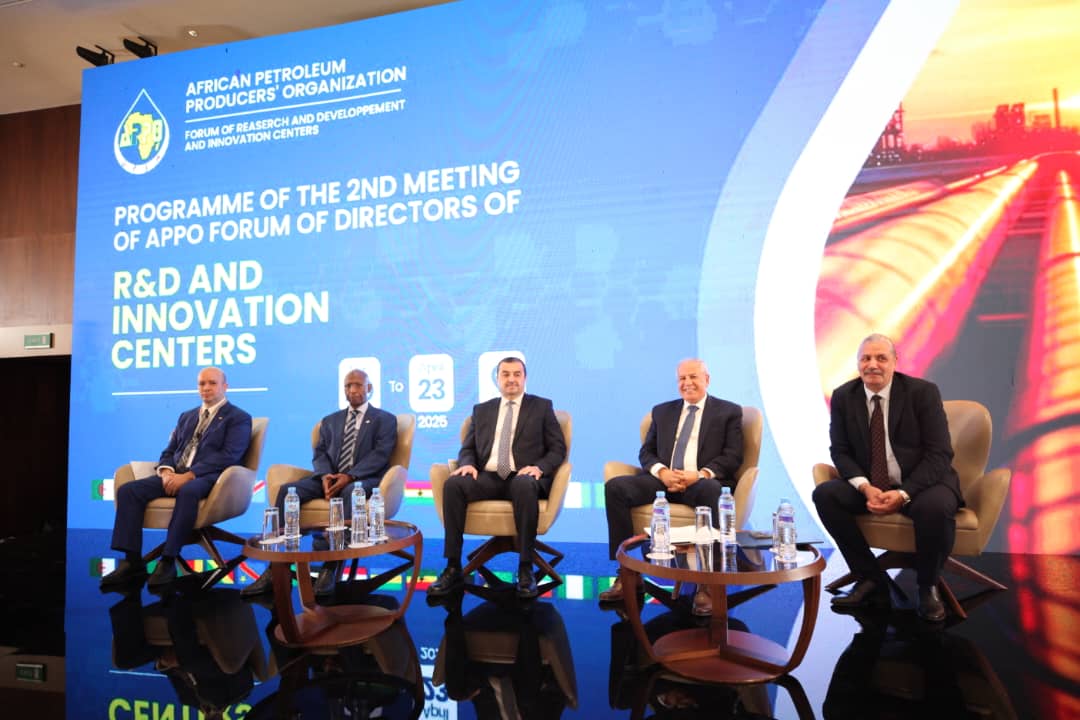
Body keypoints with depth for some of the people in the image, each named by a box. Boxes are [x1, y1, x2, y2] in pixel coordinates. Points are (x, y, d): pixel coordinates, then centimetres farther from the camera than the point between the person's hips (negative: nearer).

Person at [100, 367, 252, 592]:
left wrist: (189, 475, -19)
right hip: (176, 476, 7)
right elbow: (169, 451, 21)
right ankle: (133, 561, -16)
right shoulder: (186, 417, 26)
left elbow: (228, 456, -10)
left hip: (207, 478, -7)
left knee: (188, 492, -39)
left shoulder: (239, 418, 4)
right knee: (128, 490, -16)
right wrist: (167, 472, -4)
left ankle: (168, 561, -31)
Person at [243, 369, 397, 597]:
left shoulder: (385, 419, 9)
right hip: (330, 478, 5)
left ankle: (332, 567, -38)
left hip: (363, 479, -4)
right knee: (287, 490, -22)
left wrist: (349, 476, -20)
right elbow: (320, 453, 12)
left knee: (350, 492, -40)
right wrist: (325, 476, -12)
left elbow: (380, 454, -6)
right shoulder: (330, 420, 24)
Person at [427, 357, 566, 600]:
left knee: (525, 486, -39)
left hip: (522, 477, -3)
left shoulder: (541, 406, 12)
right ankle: (453, 568, -21)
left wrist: (539, 467, -14)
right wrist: (467, 464, -8)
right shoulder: (481, 410, 20)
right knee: (453, 483, -27)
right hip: (488, 477, 3)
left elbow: (558, 448, 6)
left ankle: (525, 569, -28)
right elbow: (467, 448, 16)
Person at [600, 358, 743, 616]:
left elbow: (733, 456, 1)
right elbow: (646, 452, 14)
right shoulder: (662, 411, 21)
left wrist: (701, 474, -17)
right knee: (615, 487, -23)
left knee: (712, 491, -40)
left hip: (701, 482, -3)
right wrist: (662, 471, -9)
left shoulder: (729, 412, 12)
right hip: (663, 479, 4)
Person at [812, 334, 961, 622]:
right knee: (824, 494, -22)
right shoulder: (843, 396, -1)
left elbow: (940, 454, -13)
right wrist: (865, 487, -19)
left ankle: (927, 587, -4)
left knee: (936, 508, -35)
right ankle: (871, 579, -7)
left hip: (920, 483, -3)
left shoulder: (923, 392, -9)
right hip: (870, 486, 3)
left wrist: (903, 494, -25)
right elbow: (840, 451, 0)